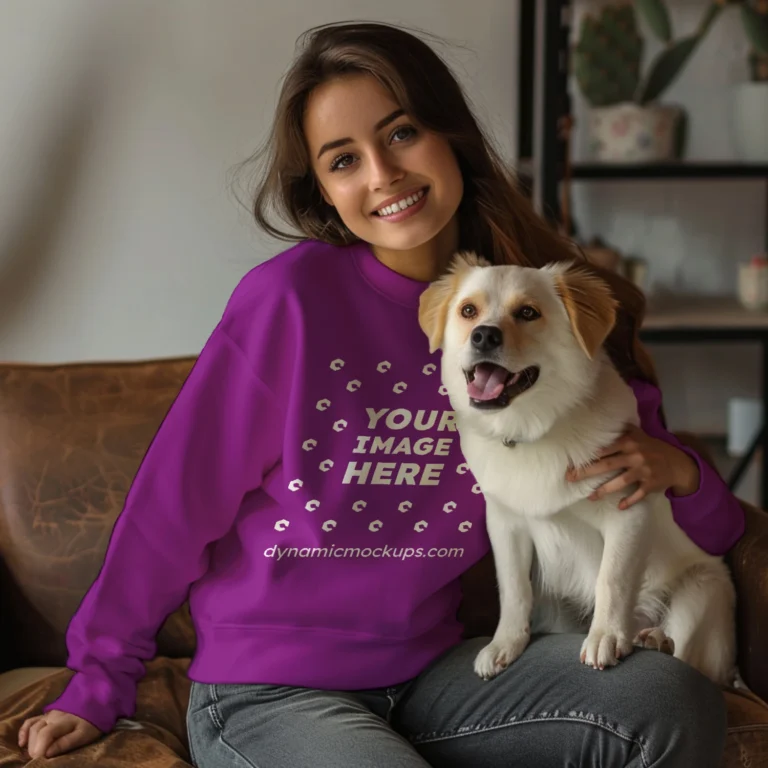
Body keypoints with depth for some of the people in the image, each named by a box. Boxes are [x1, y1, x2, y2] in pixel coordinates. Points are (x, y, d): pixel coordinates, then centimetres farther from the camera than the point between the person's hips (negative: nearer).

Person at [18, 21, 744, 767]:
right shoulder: (293, 298, -14)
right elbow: (177, 498, -6)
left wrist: (677, 470, -15)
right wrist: (99, 683, 0)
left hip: (427, 673, 4)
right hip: (265, 696, -4)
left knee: (671, 702, -19)